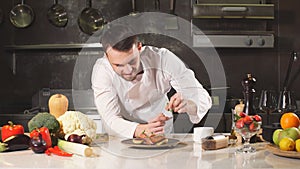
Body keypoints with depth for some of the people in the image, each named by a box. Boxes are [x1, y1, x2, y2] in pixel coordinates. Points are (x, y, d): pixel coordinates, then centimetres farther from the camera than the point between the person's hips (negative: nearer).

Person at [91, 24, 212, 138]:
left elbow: (203, 99, -17)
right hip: (121, 142, 0)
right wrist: (141, 130, -43)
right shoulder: (102, 70, -19)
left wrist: (187, 105, -39)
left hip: (163, 139, 1)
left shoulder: (163, 59, -18)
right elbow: (111, 120, -24)